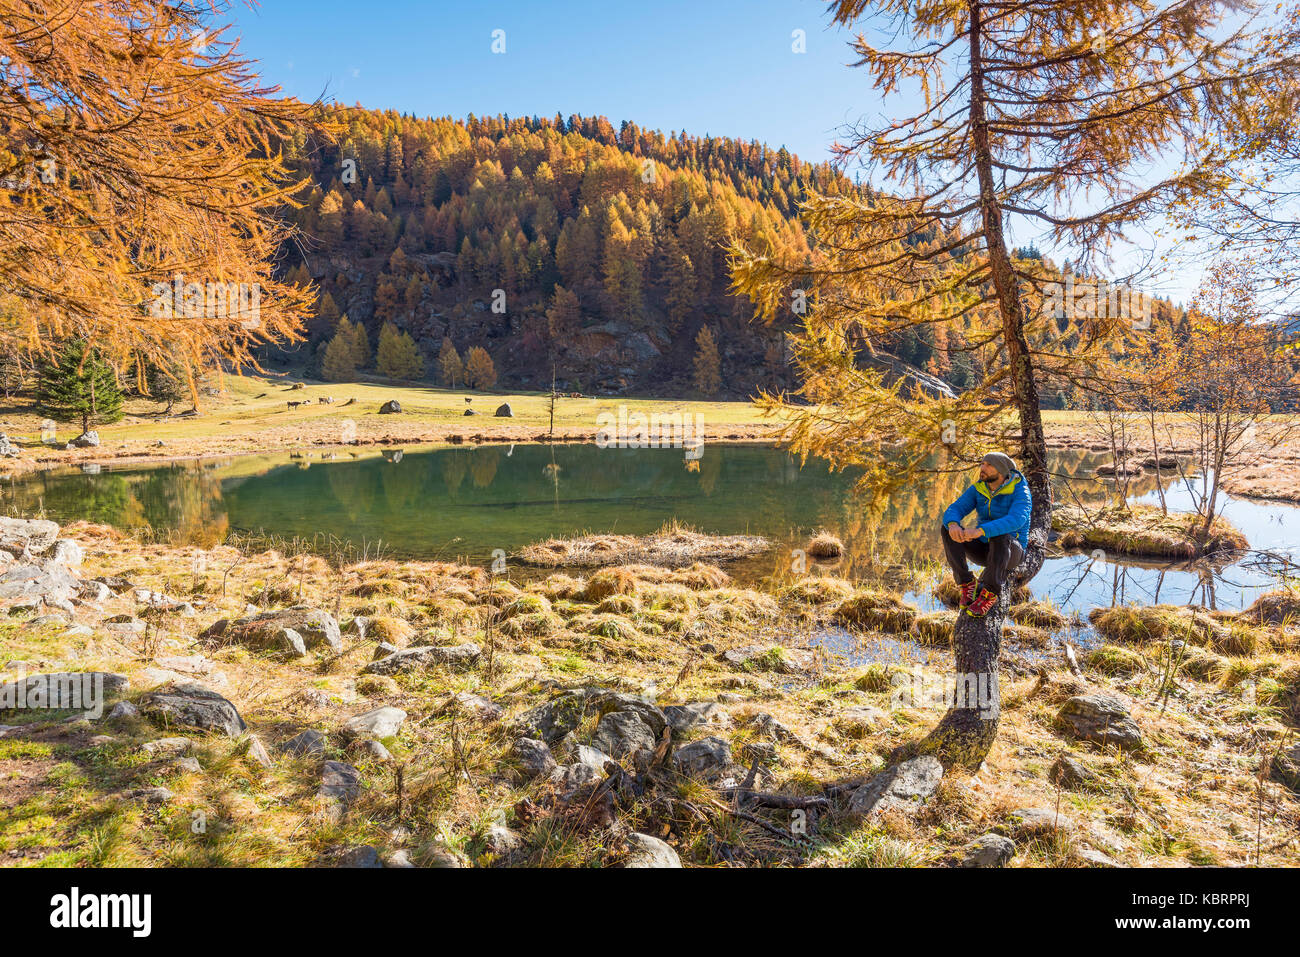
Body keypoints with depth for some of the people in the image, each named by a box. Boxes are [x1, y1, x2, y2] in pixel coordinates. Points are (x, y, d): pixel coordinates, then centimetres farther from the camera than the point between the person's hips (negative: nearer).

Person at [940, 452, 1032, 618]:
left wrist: (980, 530, -50)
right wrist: (953, 525, -40)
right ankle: (967, 584, -20)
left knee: (1000, 536, -40)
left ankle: (989, 594, -30)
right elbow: (953, 510, -13)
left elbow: (1016, 520, -36)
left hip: (1010, 552, -5)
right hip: (984, 550, 5)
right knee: (947, 530, -20)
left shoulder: (1020, 492, -16)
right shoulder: (978, 490, 0)